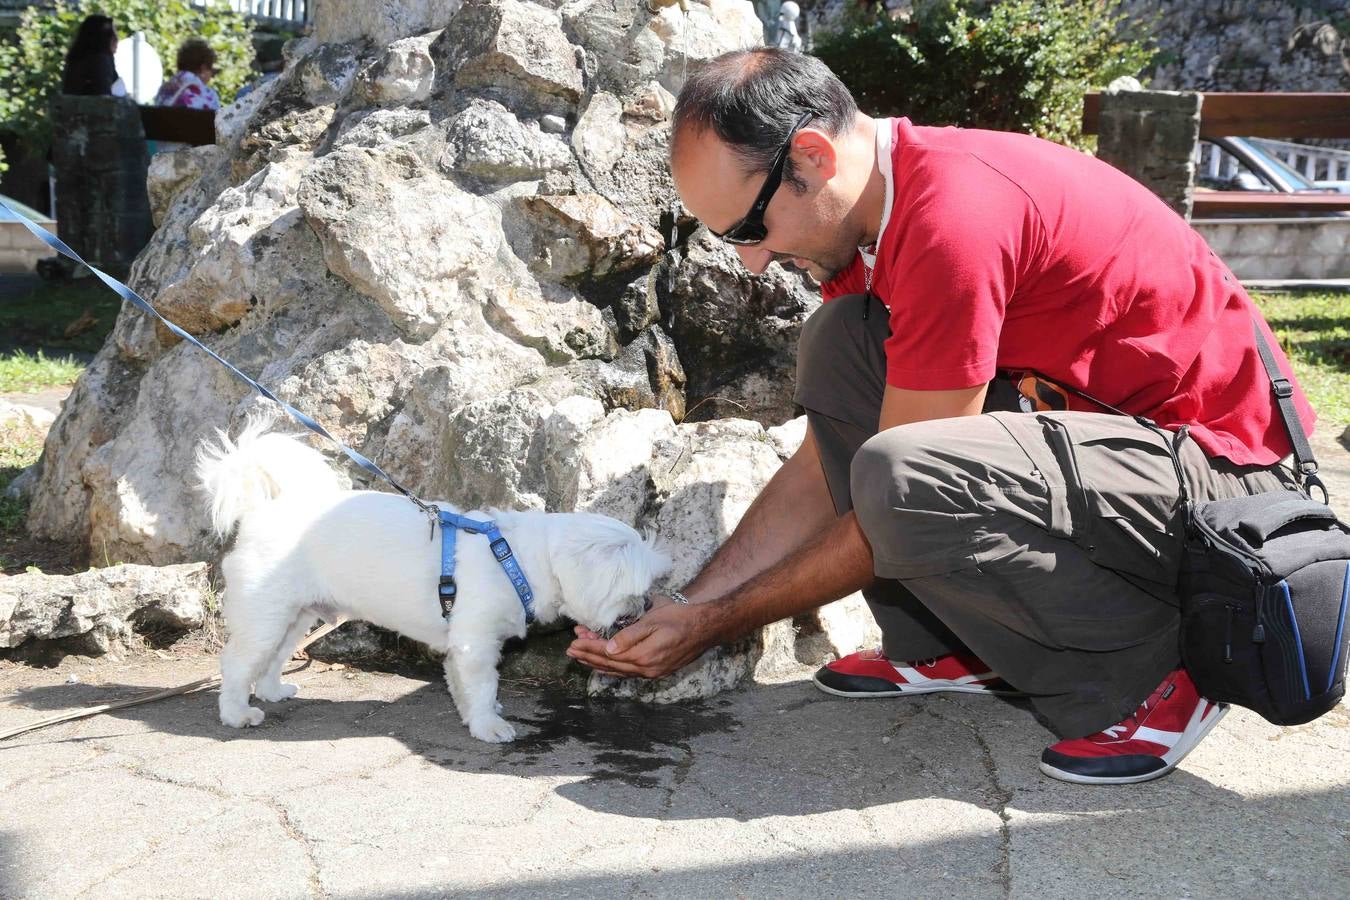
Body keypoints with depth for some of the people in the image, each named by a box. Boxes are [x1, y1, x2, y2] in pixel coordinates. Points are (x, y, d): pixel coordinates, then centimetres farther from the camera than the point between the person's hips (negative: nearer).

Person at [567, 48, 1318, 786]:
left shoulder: (953, 218, -26)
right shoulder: (864, 212, 4)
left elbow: (899, 502, -21)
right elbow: (825, 468, 7)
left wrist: (717, 624, -11)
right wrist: (689, 605, 1)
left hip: (1224, 474, -9)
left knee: (898, 478, -31)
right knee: (839, 344, 0)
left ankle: (1150, 676, -8)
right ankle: (965, 648, 4)